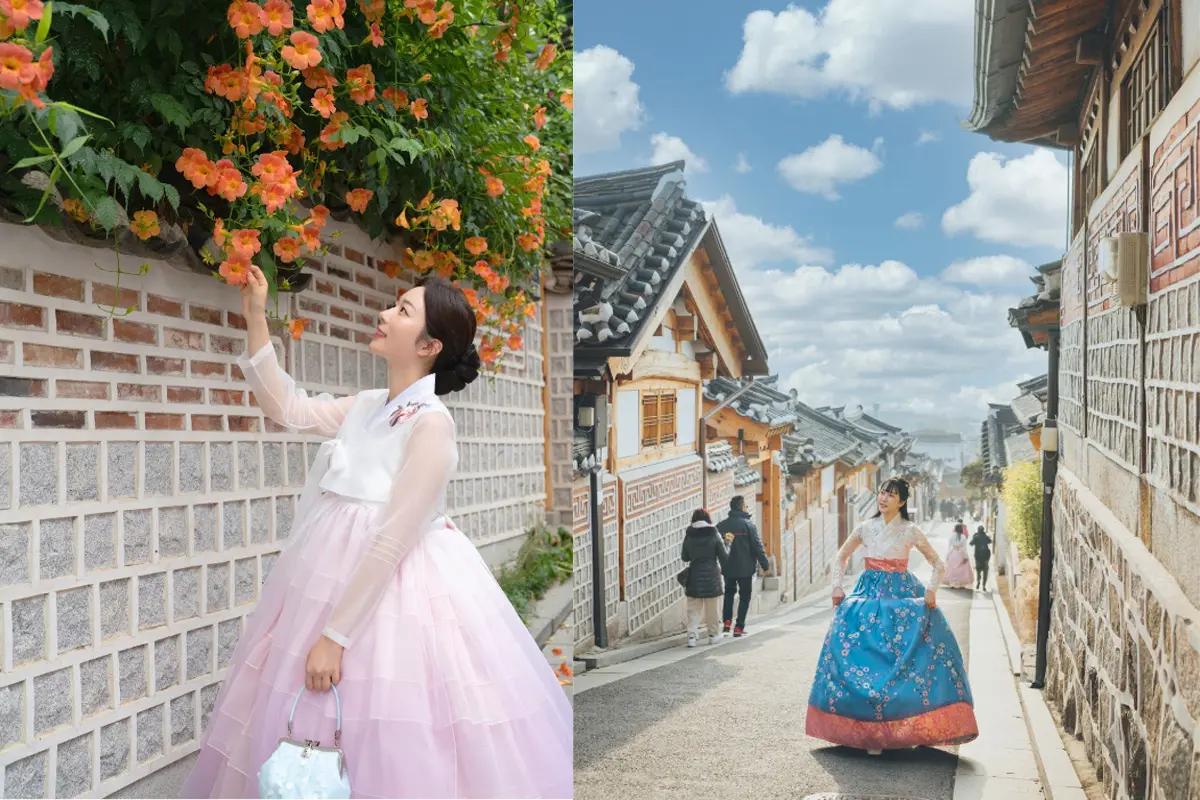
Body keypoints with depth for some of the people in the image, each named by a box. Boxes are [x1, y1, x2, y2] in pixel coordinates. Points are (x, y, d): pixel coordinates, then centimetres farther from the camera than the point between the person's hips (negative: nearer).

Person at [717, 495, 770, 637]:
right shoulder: (748, 524, -11)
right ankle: (739, 627, 4)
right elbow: (757, 546, -10)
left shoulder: (721, 525, 1)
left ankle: (727, 621, 10)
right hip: (745, 567, -4)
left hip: (727, 567, 4)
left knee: (729, 593, 21)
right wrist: (765, 563, -3)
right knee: (744, 596, 7)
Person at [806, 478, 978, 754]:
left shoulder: (910, 531, 0)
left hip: (903, 598, -2)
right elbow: (841, 557, 17)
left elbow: (938, 564, 5)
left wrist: (931, 590, -9)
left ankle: (912, 729, 2)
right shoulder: (865, 528, 6)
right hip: (868, 598, 2)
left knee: (909, 658, -9)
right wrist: (837, 586, 5)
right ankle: (870, 731, 1)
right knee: (859, 658, -6)